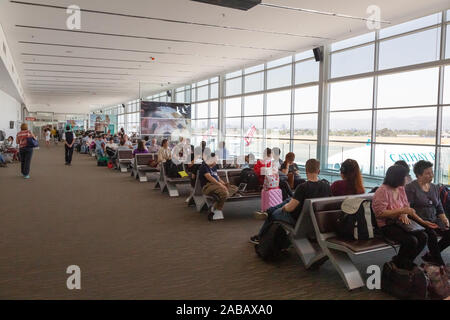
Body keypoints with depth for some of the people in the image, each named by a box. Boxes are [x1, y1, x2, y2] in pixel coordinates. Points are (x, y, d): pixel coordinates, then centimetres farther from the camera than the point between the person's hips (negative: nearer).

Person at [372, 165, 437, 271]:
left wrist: (405, 214, -3)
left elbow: (407, 206, 18)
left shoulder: (401, 189, 9)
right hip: (387, 225, -8)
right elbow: (380, 213, -22)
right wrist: (401, 211, -22)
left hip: (400, 222, 8)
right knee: (411, 240, -24)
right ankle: (399, 263, 2)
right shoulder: (382, 191, -17)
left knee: (423, 236, -10)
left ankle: (406, 262, 7)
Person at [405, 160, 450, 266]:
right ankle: (440, 265, -18)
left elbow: (439, 207, 19)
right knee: (432, 234, -32)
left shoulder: (435, 187, 16)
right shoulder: (410, 188, -5)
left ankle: (430, 255, 3)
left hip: (433, 220, 7)